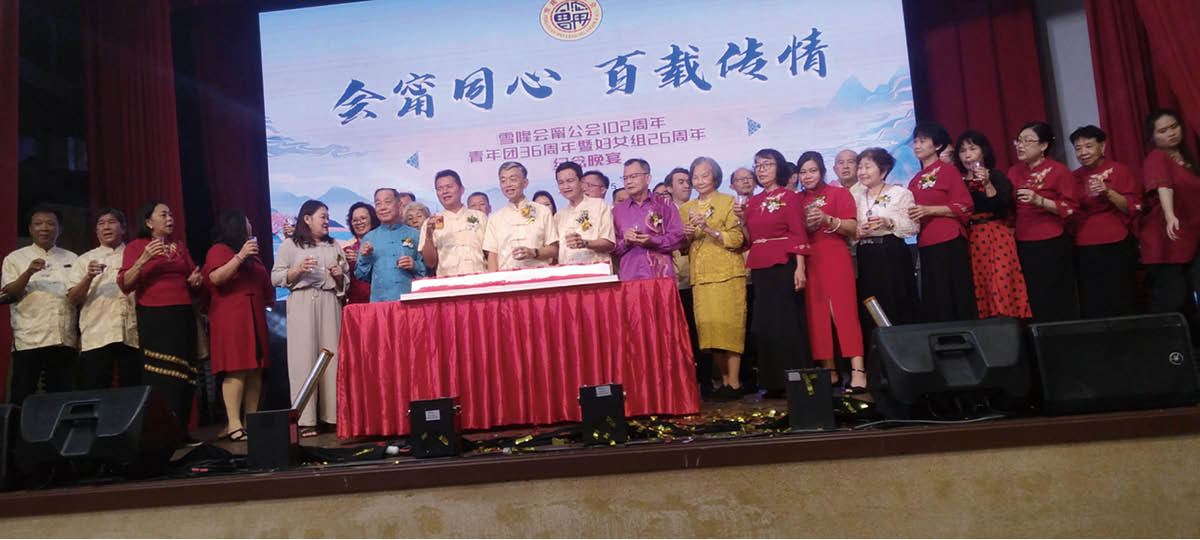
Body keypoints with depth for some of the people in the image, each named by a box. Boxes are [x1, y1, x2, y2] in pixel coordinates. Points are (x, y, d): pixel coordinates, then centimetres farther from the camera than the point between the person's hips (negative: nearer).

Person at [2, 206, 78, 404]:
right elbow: (9, 293, -1)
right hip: (28, 340, -2)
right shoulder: (15, 259, 9)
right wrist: (29, 272, -19)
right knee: (21, 398, -2)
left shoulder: (71, 259, 15)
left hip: (64, 340, 2)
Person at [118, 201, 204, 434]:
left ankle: (180, 431, 6)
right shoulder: (135, 247, 6)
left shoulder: (180, 247, 18)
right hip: (153, 317, -4)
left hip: (183, 316, 4)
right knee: (160, 379, -10)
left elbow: (193, 278, 26)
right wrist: (144, 259, -17)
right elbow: (125, 284, -4)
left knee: (184, 376, 0)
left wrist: (196, 280, 2)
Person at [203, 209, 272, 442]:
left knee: (255, 371, 2)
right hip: (230, 316, -8)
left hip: (254, 316, 8)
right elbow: (215, 278, -14)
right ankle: (233, 424, -16)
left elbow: (263, 281, 35)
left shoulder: (252, 252, 27)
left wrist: (270, 298, 25)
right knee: (236, 370, -14)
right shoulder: (219, 250, 2)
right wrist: (240, 256, -17)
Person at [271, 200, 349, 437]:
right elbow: (276, 277, 4)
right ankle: (306, 420, -8)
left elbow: (345, 281, 24)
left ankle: (332, 413, 0)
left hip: (329, 302, 4)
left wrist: (339, 276, 3)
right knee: (303, 356, -8)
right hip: (301, 304, -3)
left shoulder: (334, 246, 21)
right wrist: (298, 270, -11)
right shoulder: (290, 245, 9)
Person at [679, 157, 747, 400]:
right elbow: (682, 246, 19)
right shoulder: (685, 209, 18)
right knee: (708, 325, -3)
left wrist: (708, 229, -16)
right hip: (700, 275, 4)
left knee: (727, 324, -9)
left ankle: (734, 382, -5)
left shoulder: (728, 202, 5)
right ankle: (724, 380, 6)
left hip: (727, 273, -4)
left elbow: (737, 239, -5)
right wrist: (688, 236, -2)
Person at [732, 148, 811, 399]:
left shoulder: (789, 197, -1)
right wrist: (742, 220, -1)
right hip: (760, 268, 6)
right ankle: (774, 382, 14)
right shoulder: (752, 202, 15)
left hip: (784, 266, -6)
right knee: (765, 324, 7)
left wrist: (800, 268, -16)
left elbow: (799, 234, -7)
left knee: (788, 322, -5)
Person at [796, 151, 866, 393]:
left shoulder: (839, 193, 6)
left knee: (844, 311, -11)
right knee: (817, 315, 1)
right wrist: (805, 226, -4)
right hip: (808, 260, 4)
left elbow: (852, 228, -2)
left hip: (835, 257, -4)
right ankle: (829, 371, 7)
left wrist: (827, 219, -16)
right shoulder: (796, 201, 15)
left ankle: (858, 371, -13)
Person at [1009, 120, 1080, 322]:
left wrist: (1039, 200, -21)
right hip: (1024, 246, 5)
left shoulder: (1058, 170, -4)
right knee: (1034, 303, 8)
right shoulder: (1014, 172, 11)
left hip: (1052, 245, -5)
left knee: (1058, 301, -1)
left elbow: (1071, 207, -10)